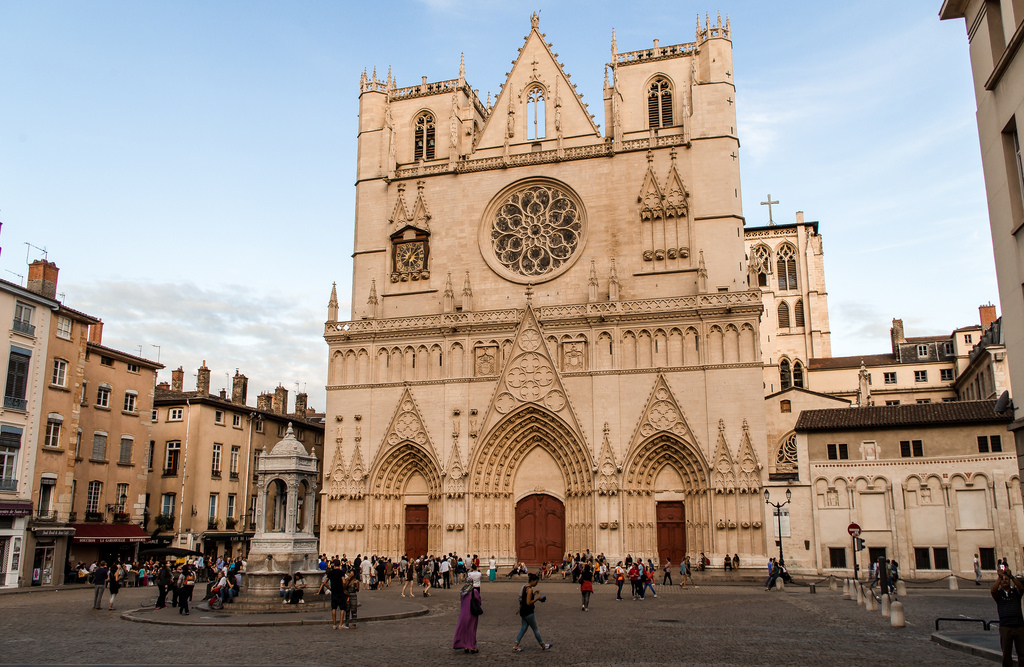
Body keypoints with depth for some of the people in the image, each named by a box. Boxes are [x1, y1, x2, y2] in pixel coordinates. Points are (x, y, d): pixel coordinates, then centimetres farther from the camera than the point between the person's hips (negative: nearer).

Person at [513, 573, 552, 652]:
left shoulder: (525, 587, 11)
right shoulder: (530, 589, -19)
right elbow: (528, 602, -23)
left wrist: (534, 594, 15)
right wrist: (537, 599, -15)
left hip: (523, 612, 9)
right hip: (528, 613, -9)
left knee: (523, 628, 10)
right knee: (535, 629, 5)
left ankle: (515, 646, 5)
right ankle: (543, 646, 18)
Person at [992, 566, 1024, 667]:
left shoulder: (1015, 592, 11)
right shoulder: (998, 593, 9)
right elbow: (993, 590, -14)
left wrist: (1011, 576, -26)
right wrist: (999, 577, -24)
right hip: (1005, 627, -1)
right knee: (1006, 654, 1)